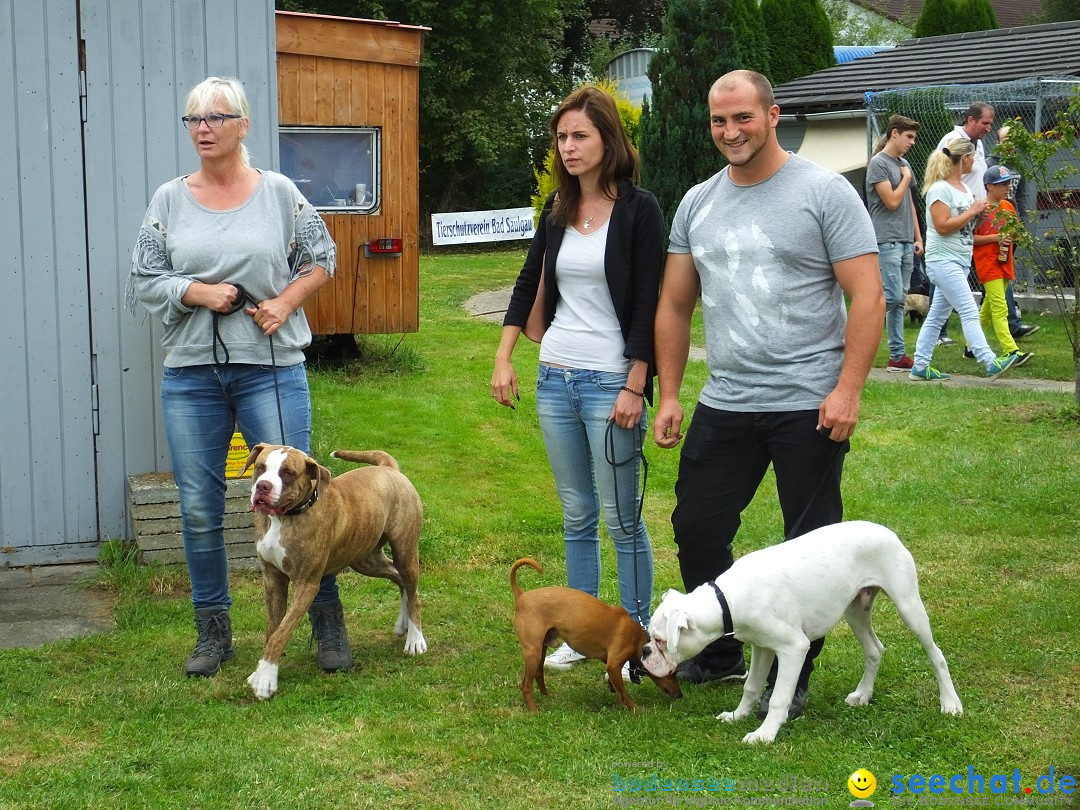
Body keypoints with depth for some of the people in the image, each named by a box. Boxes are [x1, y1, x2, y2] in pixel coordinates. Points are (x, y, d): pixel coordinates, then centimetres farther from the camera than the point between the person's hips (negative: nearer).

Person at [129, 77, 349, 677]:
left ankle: (329, 623, 14)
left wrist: (286, 302, -7)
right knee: (199, 509, 5)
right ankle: (214, 633, 19)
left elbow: (321, 259, 9)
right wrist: (198, 293, -10)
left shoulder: (279, 193, 2)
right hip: (191, 373, 2)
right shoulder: (170, 200, 6)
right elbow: (143, 281, 6)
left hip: (272, 368, -2)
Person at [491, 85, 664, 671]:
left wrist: (635, 387, -16)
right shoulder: (557, 209, 9)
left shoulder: (639, 210, -8)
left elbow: (646, 304, -11)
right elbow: (528, 283, 17)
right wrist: (503, 359, 10)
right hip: (555, 377, 6)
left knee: (621, 519, 0)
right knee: (576, 517, 13)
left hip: (610, 381, -6)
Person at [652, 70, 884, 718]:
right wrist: (669, 396, 9)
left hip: (809, 405, -5)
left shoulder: (825, 192, -6)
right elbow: (675, 306, 15)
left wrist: (848, 389, -18)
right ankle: (719, 653, 29)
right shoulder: (697, 204, 9)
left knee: (810, 548, 4)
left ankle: (792, 676, 18)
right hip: (724, 404, 5)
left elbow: (867, 297, -10)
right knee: (697, 529, 10)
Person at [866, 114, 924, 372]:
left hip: (906, 243, 8)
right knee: (893, 297, -15)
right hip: (887, 242, -8)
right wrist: (906, 178, 0)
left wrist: (917, 238, 18)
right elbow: (892, 201, -14)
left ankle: (898, 356, 9)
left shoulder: (904, 164, 17)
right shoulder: (878, 163, -8)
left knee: (900, 300, 7)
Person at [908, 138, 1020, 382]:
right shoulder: (940, 188, -12)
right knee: (970, 312, -16)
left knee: (937, 316, 10)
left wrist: (981, 211, 6)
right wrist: (972, 212, -15)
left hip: (960, 261, 10)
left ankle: (920, 367, 13)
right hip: (944, 260, -10)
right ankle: (990, 363, -22)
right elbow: (942, 226, -20)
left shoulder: (964, 188, 17)